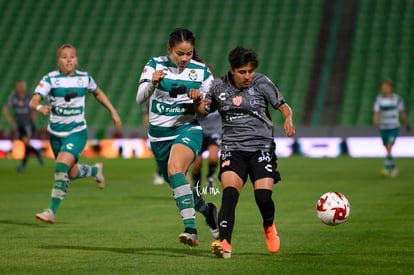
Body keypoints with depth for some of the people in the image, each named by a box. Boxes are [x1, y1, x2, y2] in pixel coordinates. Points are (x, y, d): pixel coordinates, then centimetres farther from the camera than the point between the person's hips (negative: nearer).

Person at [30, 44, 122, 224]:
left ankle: (52, 211, -16)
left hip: (77, 132, -2)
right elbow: (33, 100, -21)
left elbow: (98, 93, 19)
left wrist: (113, 111, 16)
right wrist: (40, 107, -44)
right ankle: (95, 170, 47)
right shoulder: (50, 79, -10)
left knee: (62, 166, -22)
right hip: (55, 133, 2)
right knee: (72, 173, 13)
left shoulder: (84, 78, -2)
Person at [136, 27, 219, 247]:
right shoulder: (154, 65, -4)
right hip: (159, 134, 3)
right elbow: (140, 99, -13)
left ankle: (190, 229, -37)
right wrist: (152, 84, -34)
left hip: (188, 129, -3)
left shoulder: (201, 71, -1)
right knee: (177, 184, 13)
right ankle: (207, 210, 44)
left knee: (175, 169, -31)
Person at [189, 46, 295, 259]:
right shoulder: (219, 86, 6)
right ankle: (225, 243, -30)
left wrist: (288, 119, -17)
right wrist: (196, 101, -2)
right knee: (229, 192, -23)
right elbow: (203, 112, 19)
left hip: (261, 147, -1)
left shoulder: (262, 83, 0)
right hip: (233, 148, 1)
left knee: (263, 196, -14)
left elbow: (284, 106, 5)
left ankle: (269, 225, 21)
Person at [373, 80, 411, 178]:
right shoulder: (379, 99, -4)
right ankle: (394, 168, 29)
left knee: (389, 147, -19)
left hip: (394, 127, -3)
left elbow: (402, 112, 5)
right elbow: (376, 113, -12)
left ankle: (387, 168, -22)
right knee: (388, 150, 12)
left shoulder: (397, 98, -6)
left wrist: (407, 124, 15)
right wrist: (376, 122, -32)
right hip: (383, 128, 3)